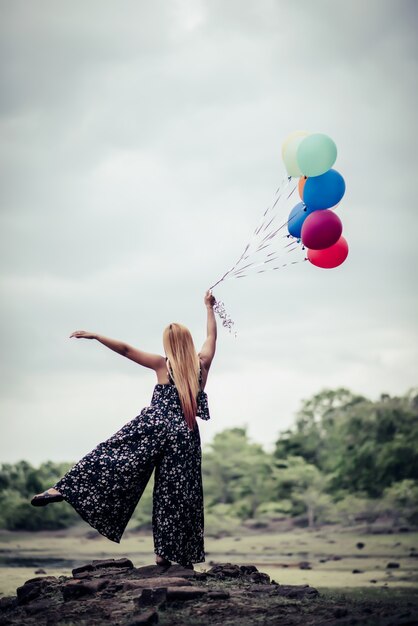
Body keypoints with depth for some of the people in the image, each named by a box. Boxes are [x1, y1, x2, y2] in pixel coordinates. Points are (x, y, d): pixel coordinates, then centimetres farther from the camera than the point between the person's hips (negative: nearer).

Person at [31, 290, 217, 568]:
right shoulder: (202, 365, 7)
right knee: (174, 493, 3)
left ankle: (64, 490, -20)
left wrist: (95, 336, 2)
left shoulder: (163, 365, 1)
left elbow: (126, 349, -2)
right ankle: (166, 553, 3)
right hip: (185, 435, 3)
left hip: (153, 425, -2)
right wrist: (210, 307, 35)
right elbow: (212, 337, 23)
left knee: (111, 457, -5)